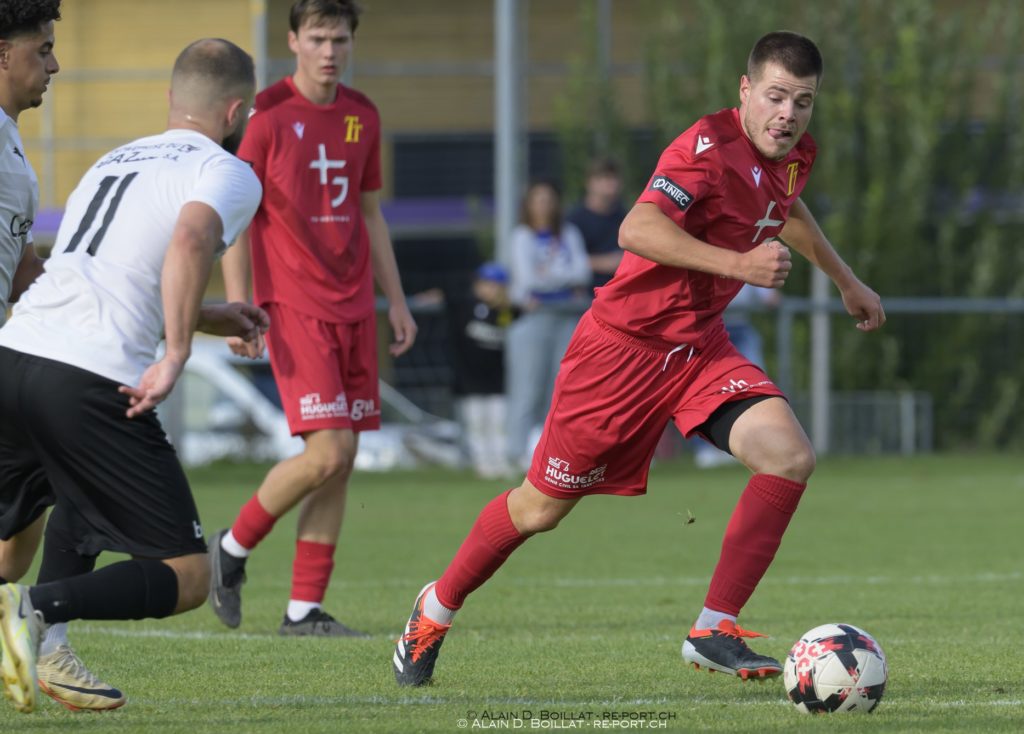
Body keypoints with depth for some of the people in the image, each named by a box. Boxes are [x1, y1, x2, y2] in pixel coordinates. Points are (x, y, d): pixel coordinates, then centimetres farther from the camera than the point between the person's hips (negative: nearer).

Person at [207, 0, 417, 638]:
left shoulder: (362, 118, 11)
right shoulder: (268, 115, -7)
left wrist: (396, 298, 16)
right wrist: (239, 308, -14)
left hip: (354, 308, 6)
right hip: (294, 305, -6)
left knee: (344, 459, 2)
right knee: (330, 451, -16)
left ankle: (305, 609, 7)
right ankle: (233, 547, 7)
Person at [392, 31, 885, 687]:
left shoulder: (794, 155, 4)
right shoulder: (710, 145, -23)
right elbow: (637, 230, -37)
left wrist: (847, 282, 37)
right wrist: (738, 264, -42)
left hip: (702, 348, 7)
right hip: (627, 339, -7)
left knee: (790, 456, -19)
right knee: (544, 506, 5)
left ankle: (713, 632, -13)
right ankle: (438, 608, 32)